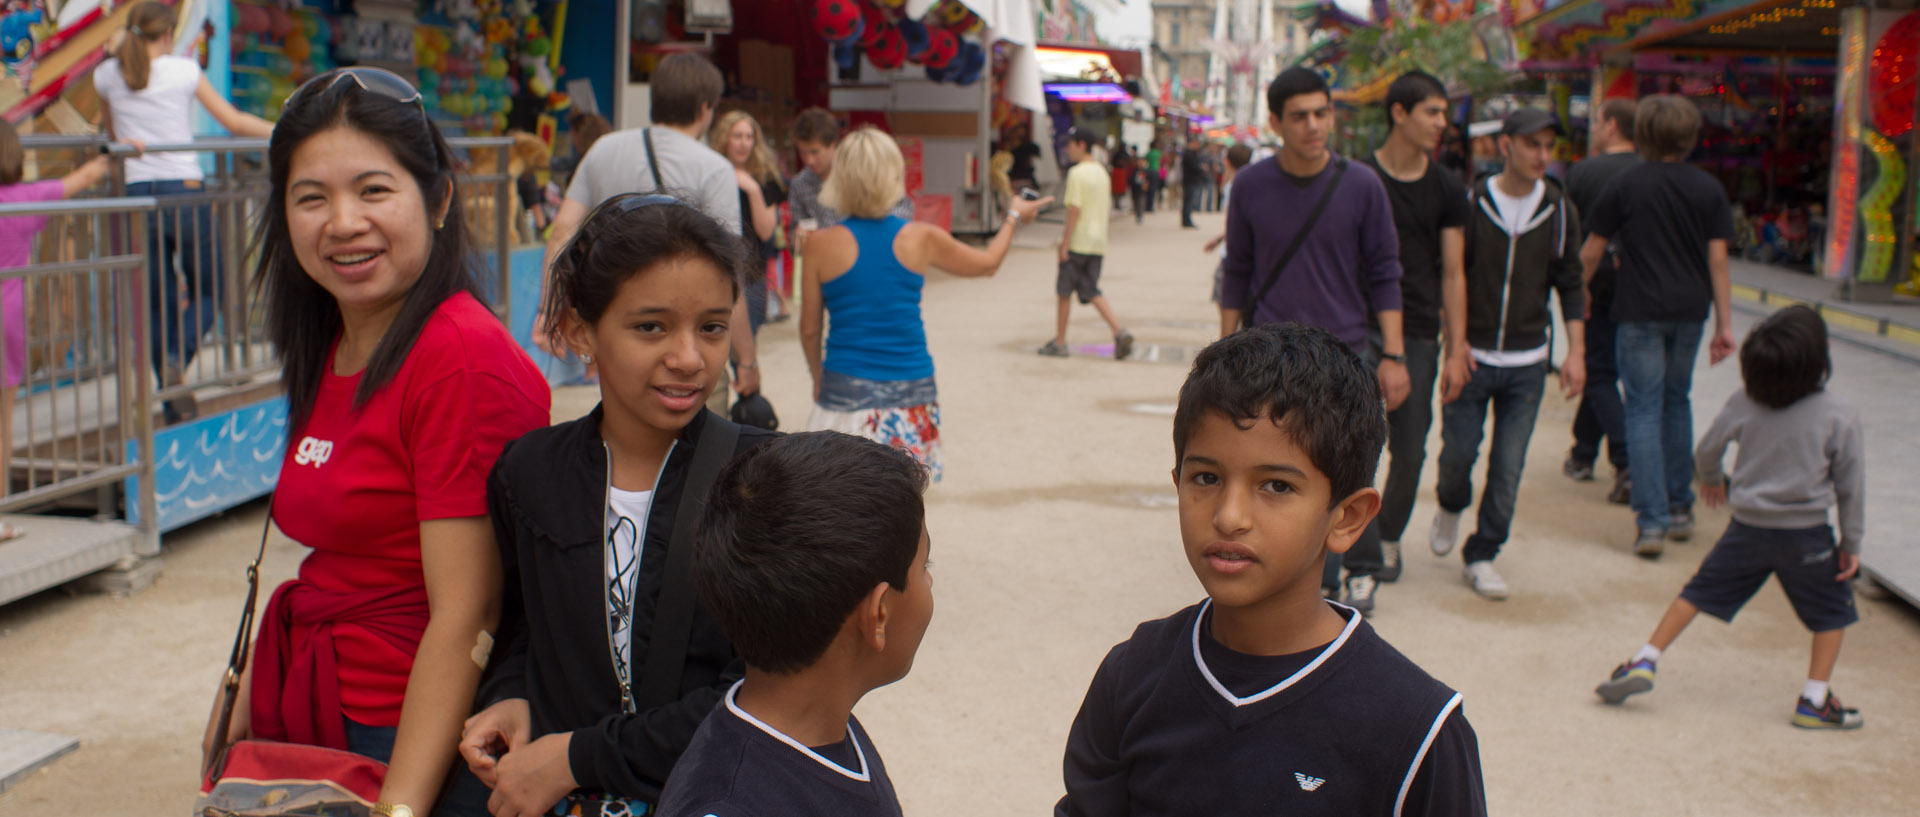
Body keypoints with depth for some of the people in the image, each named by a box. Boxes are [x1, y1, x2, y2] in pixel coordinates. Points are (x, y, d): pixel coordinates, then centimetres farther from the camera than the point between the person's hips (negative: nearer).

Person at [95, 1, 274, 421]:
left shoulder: (106, 75, 8)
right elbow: (234, 122, 2)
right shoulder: (183, 70, -1)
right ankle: (178, 359, -16)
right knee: (208, 291, 13)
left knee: (159, 301, 10)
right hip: (185, 192, -3)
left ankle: (176, 405, 9)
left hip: (137, 196, 3)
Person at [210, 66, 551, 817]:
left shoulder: (465, 357, -19)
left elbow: (464, 618, -21)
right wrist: (249, 694, 13)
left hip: (416, 740, -8)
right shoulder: (328, 350, 8)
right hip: (306, 726, 8)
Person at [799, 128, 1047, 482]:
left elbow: (810, 328, 4)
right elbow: (988, 263, 18)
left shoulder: (821, 245, -4)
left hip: (846, 390, -2)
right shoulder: (922, 239, 0)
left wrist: (818, 378, 22)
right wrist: (1014, 216, 35)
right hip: (911, 391, 2)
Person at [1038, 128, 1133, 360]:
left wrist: (1065, 243, -15)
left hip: (1078, 242, -7)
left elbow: (1074, 209, -18)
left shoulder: (1077, 173, -13)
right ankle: (1120, 332, -8)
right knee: (1092, 291, 9)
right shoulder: (1101, 172, 13)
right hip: (1098, 242, 7)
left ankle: (1059, 342, 10)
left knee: (1065, 292, 4)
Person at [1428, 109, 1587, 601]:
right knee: (1459, 452, 3)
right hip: (1472, 356, -2)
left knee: (1508, 468, 1)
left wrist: (1576, 349, -2)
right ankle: (1450, 507, 37)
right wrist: (1455, 348, -10)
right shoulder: (1471, 203, -6)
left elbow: (1570, 284, 8)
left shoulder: (1559, 211, 2)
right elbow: (1449, 277, -3)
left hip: (1527, 363, 2)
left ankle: (1482, 555, 16)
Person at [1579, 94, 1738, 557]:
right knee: (1677, 402, 19)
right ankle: (1680, 508, 25)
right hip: (1690, 311, 4)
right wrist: (1725, 324, 4)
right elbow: (1717, 259, 0)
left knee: (1644, 409, -2)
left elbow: (1592, 252, -2)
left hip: (1639, 313, -3)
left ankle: (1652, 521, -9)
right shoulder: (1709, 189, 2)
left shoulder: (1627, 185, -6)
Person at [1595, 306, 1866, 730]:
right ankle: (1814, 701, 15)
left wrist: (1712, 480, 27)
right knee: (1832, 612, 17)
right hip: (1806, 535, -2)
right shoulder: (1840, 416, -14)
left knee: (1698, 591, 15)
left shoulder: (1743, 404, -9)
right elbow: (1850, 487, -7)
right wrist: (1851, 543, 5)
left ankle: (1645, 661, 12)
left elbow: (1707, 451, 4)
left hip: (1748, 528, 2)